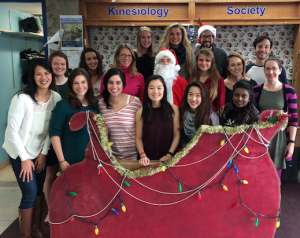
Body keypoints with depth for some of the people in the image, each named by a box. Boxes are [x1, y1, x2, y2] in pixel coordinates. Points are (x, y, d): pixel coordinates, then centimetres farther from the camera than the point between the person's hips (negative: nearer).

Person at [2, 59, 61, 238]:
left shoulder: (56, 97, -10)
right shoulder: (22, 98, -24)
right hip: (20, 152, -4)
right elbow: (12, 130, -19)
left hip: (41, 151, 5)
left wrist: (44, 153, -3)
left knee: (40, 190, 13)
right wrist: (25, 158, -15)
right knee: (30, 193, -3)